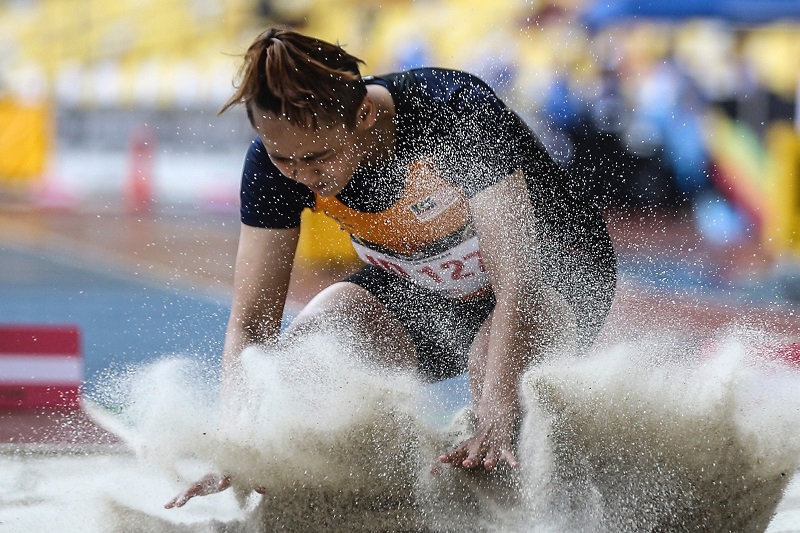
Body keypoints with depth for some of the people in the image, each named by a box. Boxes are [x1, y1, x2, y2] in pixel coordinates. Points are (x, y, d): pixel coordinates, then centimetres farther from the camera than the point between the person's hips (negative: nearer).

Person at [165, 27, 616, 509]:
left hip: (554, 274, -4)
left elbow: (516, 287, -42)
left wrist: (495, 425, -54)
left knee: (494, 359, -37)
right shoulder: (275, 160, -22)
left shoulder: (458, 114, -36)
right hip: (420, 293, 4)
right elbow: (251, 324, -20)